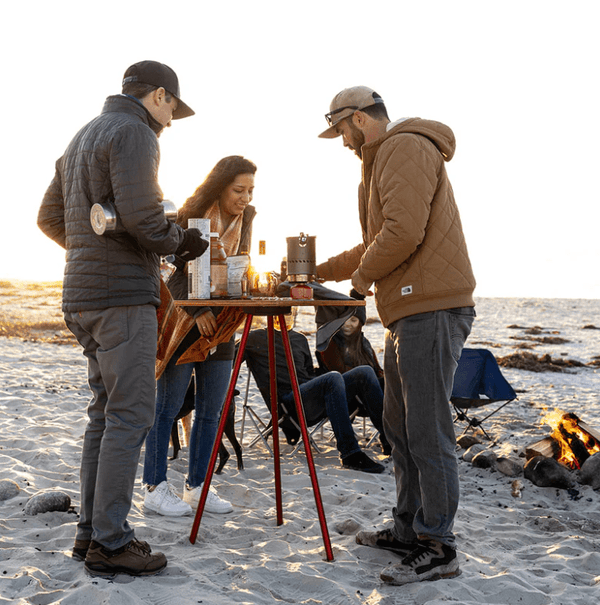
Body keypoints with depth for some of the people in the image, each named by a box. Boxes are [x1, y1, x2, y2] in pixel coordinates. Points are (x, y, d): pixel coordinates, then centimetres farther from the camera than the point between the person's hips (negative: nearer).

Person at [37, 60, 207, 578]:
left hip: (83, 295, 10)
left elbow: (50, 217, 24)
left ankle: (92, 531, 17)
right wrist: (179, 241, -4)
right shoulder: (134, 133, -8)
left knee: (106, 412, 13)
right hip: (123, 293, -10)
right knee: (130, 415, -7)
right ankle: (110, 542, -4)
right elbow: (141, 214, -21)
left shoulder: (83, 138, 22)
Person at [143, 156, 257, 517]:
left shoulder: (243, 223, 7)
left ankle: (197, 487, 15)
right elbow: (174, 272, -14)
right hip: (184, 322, -6)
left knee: (212, 411, 6)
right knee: (168, 406, -2)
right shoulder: (192, 216, -12)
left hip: (220, 324, 6)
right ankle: (156, 487, 7)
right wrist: (197, 311, -23)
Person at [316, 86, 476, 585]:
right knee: (401, 426, 15)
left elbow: (404, 232, -21)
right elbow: (375, 244, 32)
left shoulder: (406, 148, -8)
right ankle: (410, 531, 24)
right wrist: (319, 271, 31)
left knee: (427, 431, -8)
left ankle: (438, 548, 0)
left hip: (433, 310, -11)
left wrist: (364, 275, -5)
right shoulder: (385, 159, 26)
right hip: (408, 313, 11)